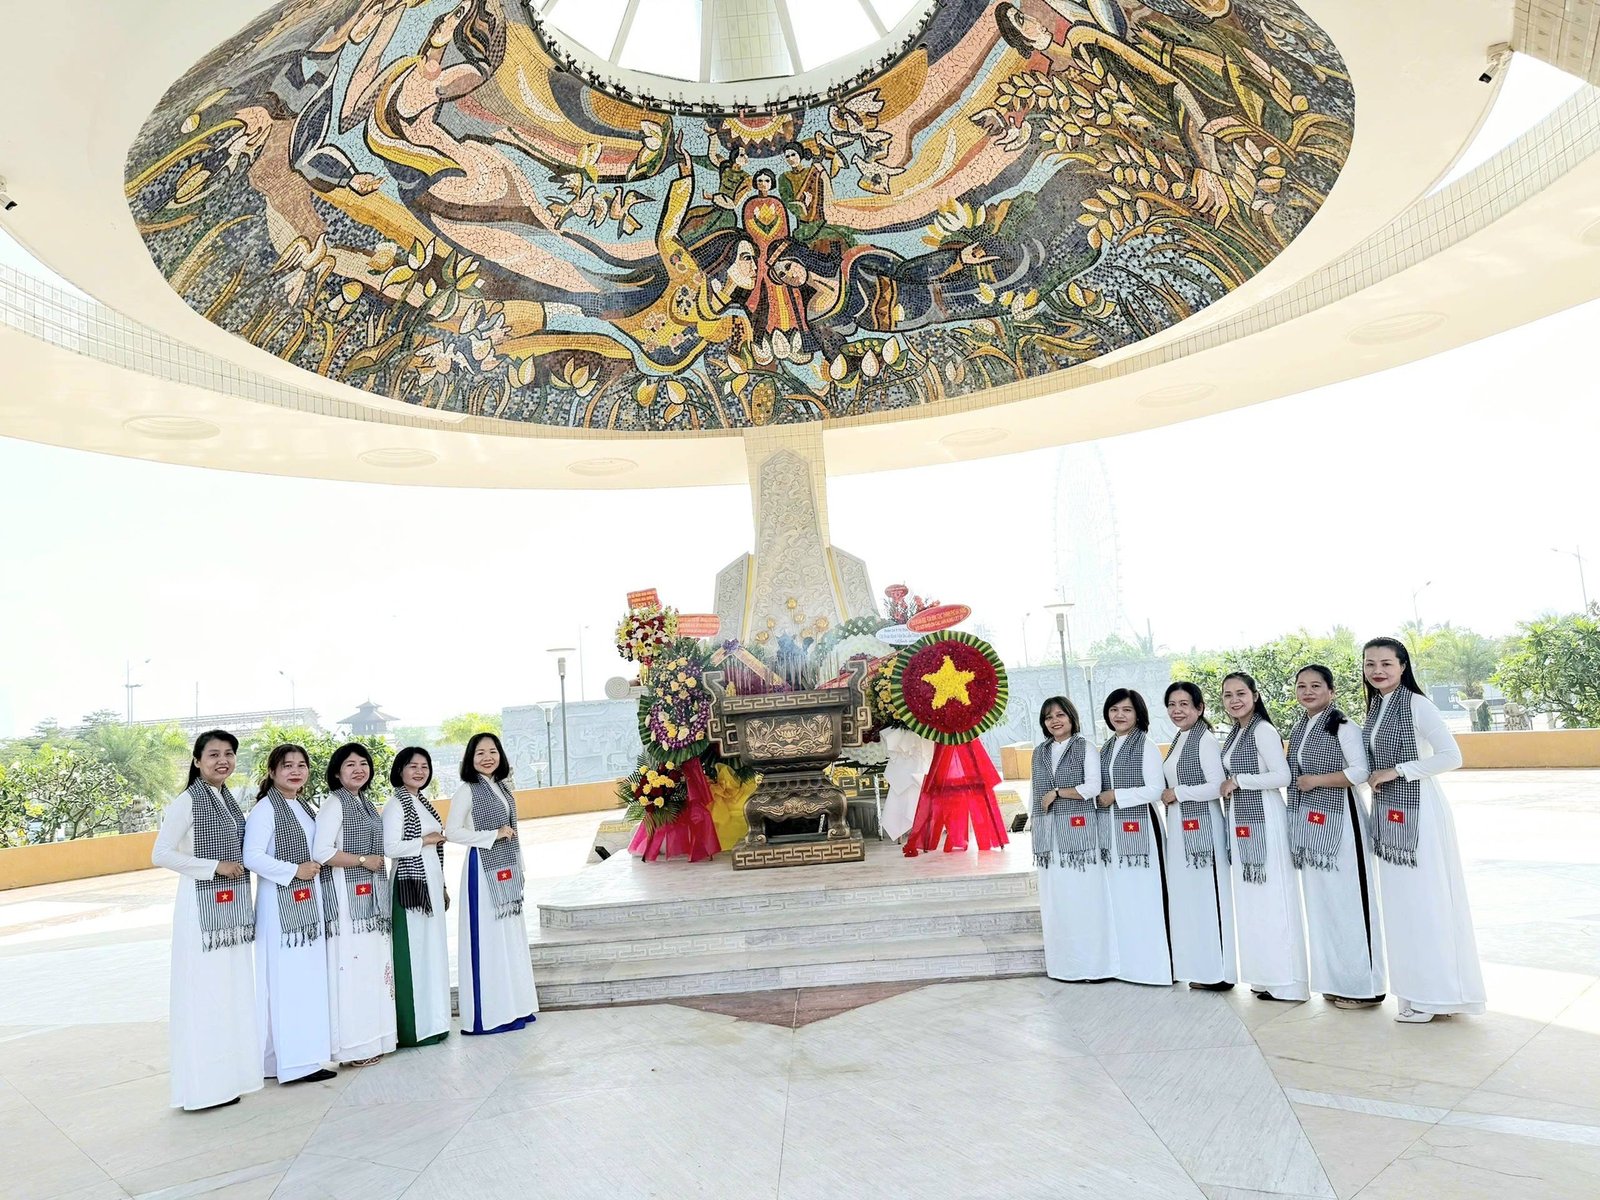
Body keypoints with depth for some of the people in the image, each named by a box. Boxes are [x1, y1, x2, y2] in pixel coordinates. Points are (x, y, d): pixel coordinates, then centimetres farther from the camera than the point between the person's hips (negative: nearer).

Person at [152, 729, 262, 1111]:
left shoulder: (229, 800, 11)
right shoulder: (186, 802, -10)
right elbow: (160, 855, -15)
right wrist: (215, 866, -16)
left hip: (233, 905, 7)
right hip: (202, 905, -7)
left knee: (234, 990, 12)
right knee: (204, 992, -3)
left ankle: (230, 1073, 23)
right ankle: (205, 1083, 6)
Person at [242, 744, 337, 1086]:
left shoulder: (306, 808, 15)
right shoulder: (265, 809, -10)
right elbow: (252, 856, -20)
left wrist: (316, 868, 10)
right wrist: (294, 871, -17)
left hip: (310, 903, 8)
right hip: (280, 904, -8)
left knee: (310, 978, 11)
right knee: (286, 982, -6)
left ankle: (306, 1055, 19)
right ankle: (291, 1061, 0)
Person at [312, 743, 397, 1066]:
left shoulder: (366, 803, 15)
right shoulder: (334, 804, -10)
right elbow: (321, 852, -20)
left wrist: (377, 863, 11)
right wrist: (363, 860, -14)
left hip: (372, 896, 8)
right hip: (346, 896, -8)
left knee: (373, 963, 11)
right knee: (351, 966, -6)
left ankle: (373, 1037, 20)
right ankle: (351, 1046, 2)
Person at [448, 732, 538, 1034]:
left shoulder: (503, 788, 11)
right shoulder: (467, 791, -9)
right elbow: (452, 831, -16)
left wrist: (518, 868, 15)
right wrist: (493, 835, -16)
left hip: (507, 869, 7)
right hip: (483, 868, -7)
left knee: (510, 934, 11)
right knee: (486, 937, -3)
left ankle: (513, 1006, 21)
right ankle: (488, 1013, 4)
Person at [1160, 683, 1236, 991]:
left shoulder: (1205, 740, -12)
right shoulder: (1178, 741, 14)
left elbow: (1217, 786, -19)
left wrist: (1177, 794, -13)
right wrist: (1168, 797, 6)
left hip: (1202, 826, -9)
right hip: (1179, 827, 9)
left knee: (1208, 894, -2)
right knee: (1186, 895, 12)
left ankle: (1219, 972, 8)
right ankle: (1199, 968, 21)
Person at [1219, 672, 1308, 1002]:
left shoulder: (1263, 730, -12)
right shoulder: (1235, 733, 14)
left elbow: (1282, 776, -19)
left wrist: (1238, 781, -14)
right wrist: (1228, 785, 2)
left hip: (1263, 819, -9)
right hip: (1240, 821, 9)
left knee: (1273, 898, -3)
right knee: (1251, 898, 12)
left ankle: (1286, 981, 6)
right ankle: (1265, 975, 21)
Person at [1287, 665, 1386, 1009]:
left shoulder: (1343, 727, -8)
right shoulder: (1298, 730, 14)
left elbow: (1360, 772, -16)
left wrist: (1317, 780, -14)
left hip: (1338, 822, -8)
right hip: (1308, 825, 8)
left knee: (1348, 900, -4)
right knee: (1319, 902, 11)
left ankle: (1364, 986, 6)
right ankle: (1335, 980, 20)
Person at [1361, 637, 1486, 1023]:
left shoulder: (1417, 704, -11)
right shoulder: (1374, 706, 11)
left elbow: (1451, 756, -17)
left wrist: (1396, 771, -17)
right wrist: (1374, 777, 1)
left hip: (1417, 811, -8)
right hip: (1387, 813, 8)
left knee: (1426, 899, -1)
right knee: (1400, 900, 11)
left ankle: (1435, 992, 9)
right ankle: (1415, 988, 21)